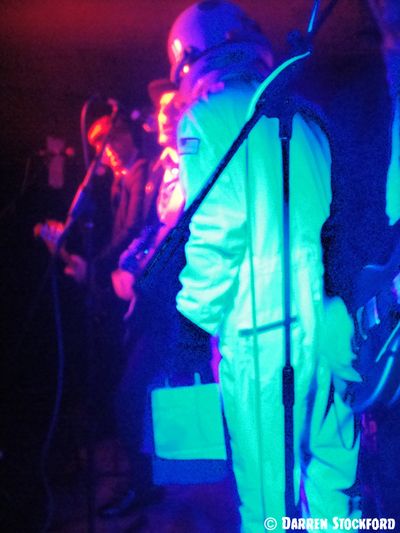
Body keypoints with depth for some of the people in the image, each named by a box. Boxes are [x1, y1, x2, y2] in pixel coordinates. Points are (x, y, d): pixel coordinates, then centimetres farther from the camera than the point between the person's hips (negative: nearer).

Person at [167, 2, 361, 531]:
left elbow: (215, 232, -11)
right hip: (330, 326, 6)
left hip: (263, 328, -6)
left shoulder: (203, 119, -2)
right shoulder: (301, 118, 16)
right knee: (334, 481, 14)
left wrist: (197, 315, 0)